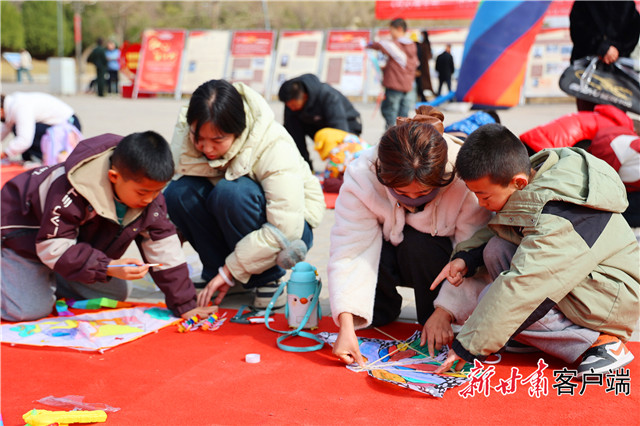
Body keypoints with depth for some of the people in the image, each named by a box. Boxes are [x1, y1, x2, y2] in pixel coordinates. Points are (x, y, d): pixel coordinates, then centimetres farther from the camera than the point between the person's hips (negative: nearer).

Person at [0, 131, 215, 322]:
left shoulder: (151, 196, -20)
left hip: (81, 240, 7)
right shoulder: (72, 194, -40)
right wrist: (107, 267, -45)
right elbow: (53, 248, -36)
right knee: (30, 309, -21)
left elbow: (164, 248, -15)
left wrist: (184, 304, -16)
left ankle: (47, 278, 21)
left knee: (116, 294, 6)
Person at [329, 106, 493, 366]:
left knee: (418, 243, -34)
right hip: (389, 253, 1)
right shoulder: (361, 176, -29)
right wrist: (346, 326, -39)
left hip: (439, 257, -1)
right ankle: (383, 307, 3)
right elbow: (349, 250, -31)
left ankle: (436, 321, -8)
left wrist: (445, 312, -33)